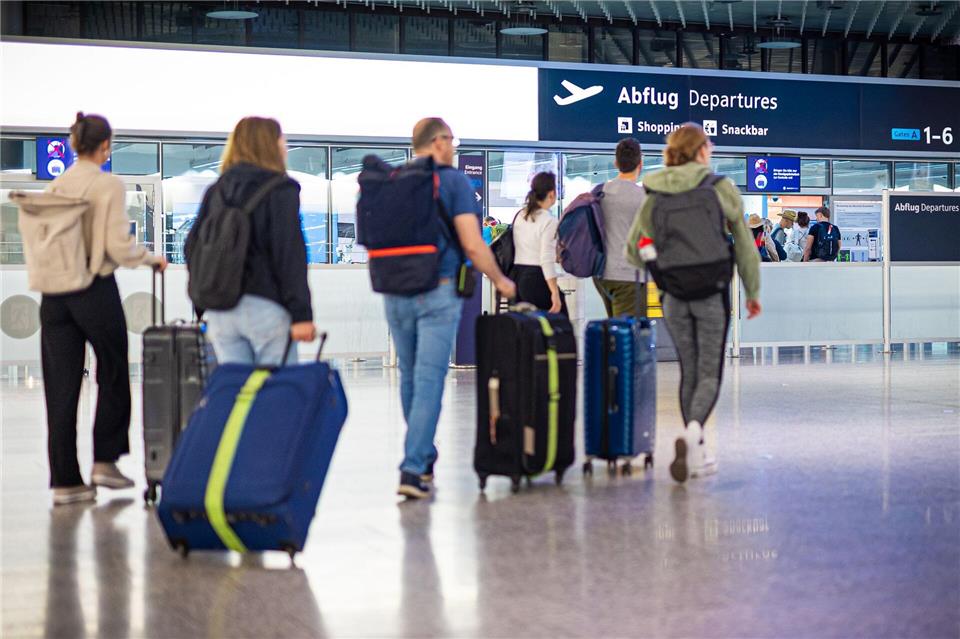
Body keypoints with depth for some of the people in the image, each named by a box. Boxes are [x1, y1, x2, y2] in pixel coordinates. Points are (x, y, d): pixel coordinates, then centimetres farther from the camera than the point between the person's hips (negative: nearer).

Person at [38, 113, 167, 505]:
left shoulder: (54, 187, 5)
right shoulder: (109, 186, -9)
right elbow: (118, 247, -13)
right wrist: (151, 260, 3)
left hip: (54, 293, 4)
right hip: (96, 291, -4)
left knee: (60, 386, 6)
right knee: (113, 375, 16)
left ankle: (65, 480, 7)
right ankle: (105, 462, 14)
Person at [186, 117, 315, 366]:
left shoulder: (215, 191, 13)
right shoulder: (281, 191, -4)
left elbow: (192, 247, 13)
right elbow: (290, 256, -12)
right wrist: (301, 314, -14)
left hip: (219, 312, 6)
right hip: (265, 307, -6)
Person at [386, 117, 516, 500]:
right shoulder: (453, 181, -5)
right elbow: (472, 244, -11)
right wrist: (499, 280, 4)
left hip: (396, 293, 5)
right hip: (437, 293, -5)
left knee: (410, 377, 16)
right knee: (429, 380, -4)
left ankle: (423, 457, 30)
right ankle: (413, 469, -10)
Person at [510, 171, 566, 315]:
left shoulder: (520, 216, 10)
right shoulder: (549, 221, -12)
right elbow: (547, 260, -18)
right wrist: (555, 293, -18)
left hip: (516, 275, 8)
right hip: (537, 278, -8)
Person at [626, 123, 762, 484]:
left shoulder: (655, 195, 4)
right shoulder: (721, 188, -4)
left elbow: (634, 251, 7)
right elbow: (744, 244, 1)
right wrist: (753, 292, 10)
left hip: (674, 295, 3)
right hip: (712, 292, -3)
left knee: (689, 372, 13)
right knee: (709, 373, 2)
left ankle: (697, 455, 17)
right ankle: (692, 433, -25)